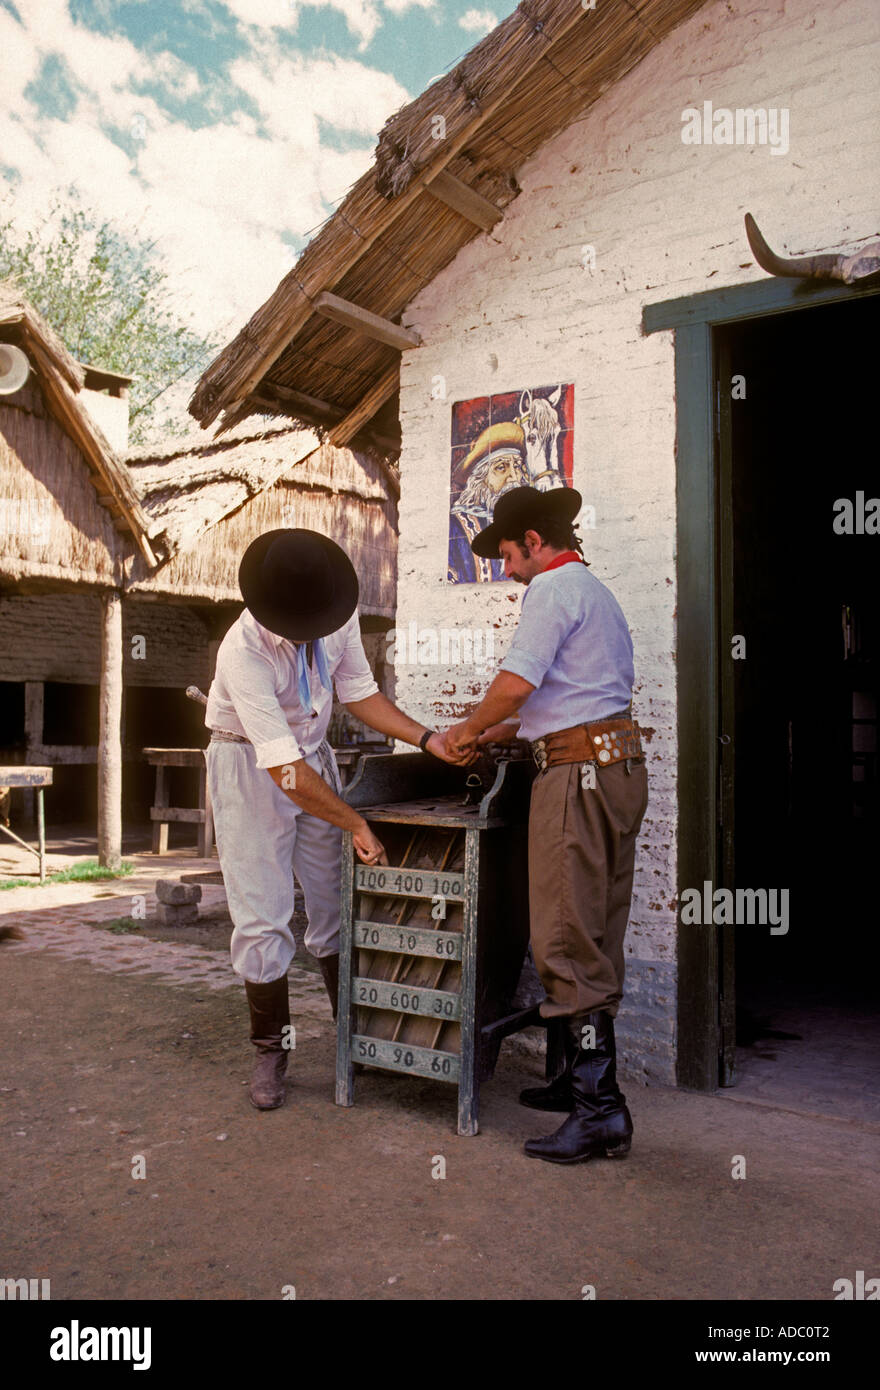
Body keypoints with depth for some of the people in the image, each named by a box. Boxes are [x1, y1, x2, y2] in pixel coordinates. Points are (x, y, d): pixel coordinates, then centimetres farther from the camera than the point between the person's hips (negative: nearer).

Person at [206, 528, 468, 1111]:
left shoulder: (340, 615, -14)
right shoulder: (245, 649, -31)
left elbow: (359, 691, 2)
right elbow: (284, 767, -31)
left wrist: (428, 739, -8)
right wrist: (358, 825, -26)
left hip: (314, 755, 5)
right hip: (251, 764, -5)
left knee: (336, 902, 6)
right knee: (263, 914, -5)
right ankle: (271, 1050, 15)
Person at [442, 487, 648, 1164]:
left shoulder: (554, 589, -7)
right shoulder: (596, 591, 24)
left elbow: (516, 683, -18)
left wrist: (468, 729, -1)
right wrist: (497, 734, 24)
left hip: (580, 775, -10)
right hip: (620, 762, 10)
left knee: (567, 942, -8)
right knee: (598, 938, 14)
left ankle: (600, 1109, -5)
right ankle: (589, 1077, 24)